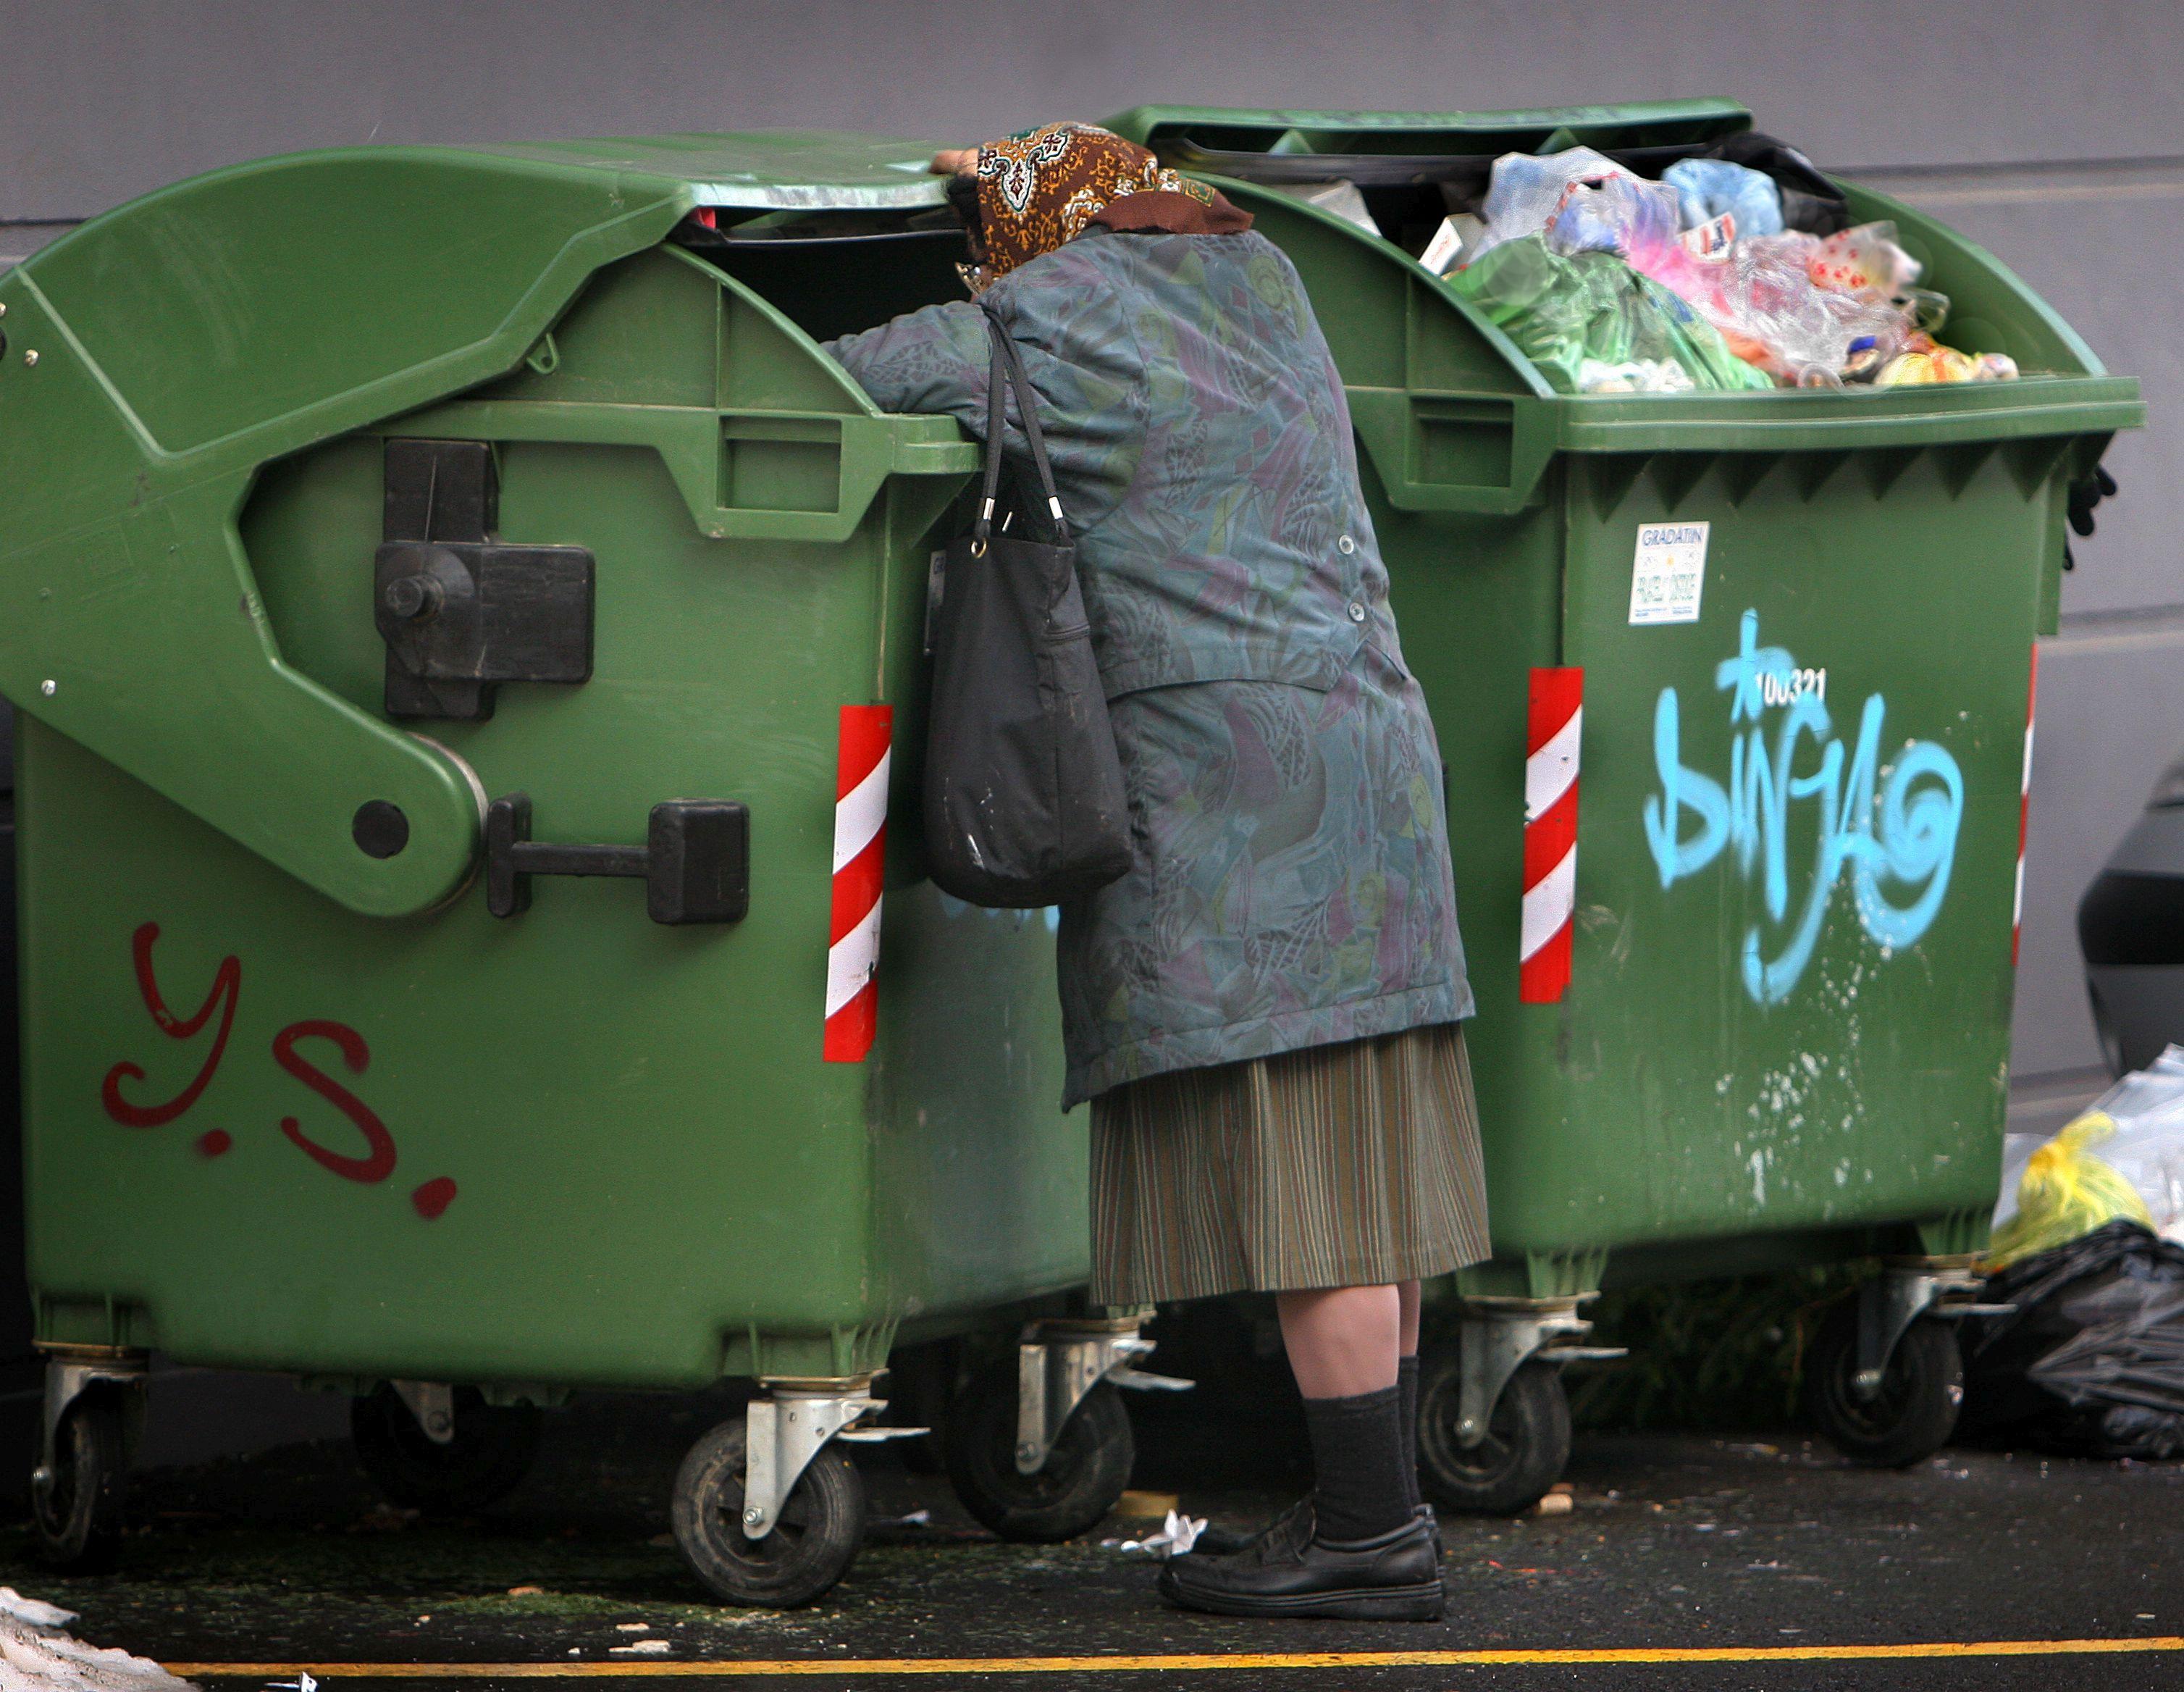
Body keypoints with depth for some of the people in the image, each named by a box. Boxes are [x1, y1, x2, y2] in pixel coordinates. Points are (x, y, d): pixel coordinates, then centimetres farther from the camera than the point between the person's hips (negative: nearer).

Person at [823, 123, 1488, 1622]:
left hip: (1225, 760, -8)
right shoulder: (1257, 289, 19)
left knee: (1299, 1173, -9)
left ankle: (1373, 1529, -10)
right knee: (1355, 1164, 9)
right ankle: (1376, 1509, 11)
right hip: (1357, 729, 9)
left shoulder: (1049, 319, -5)